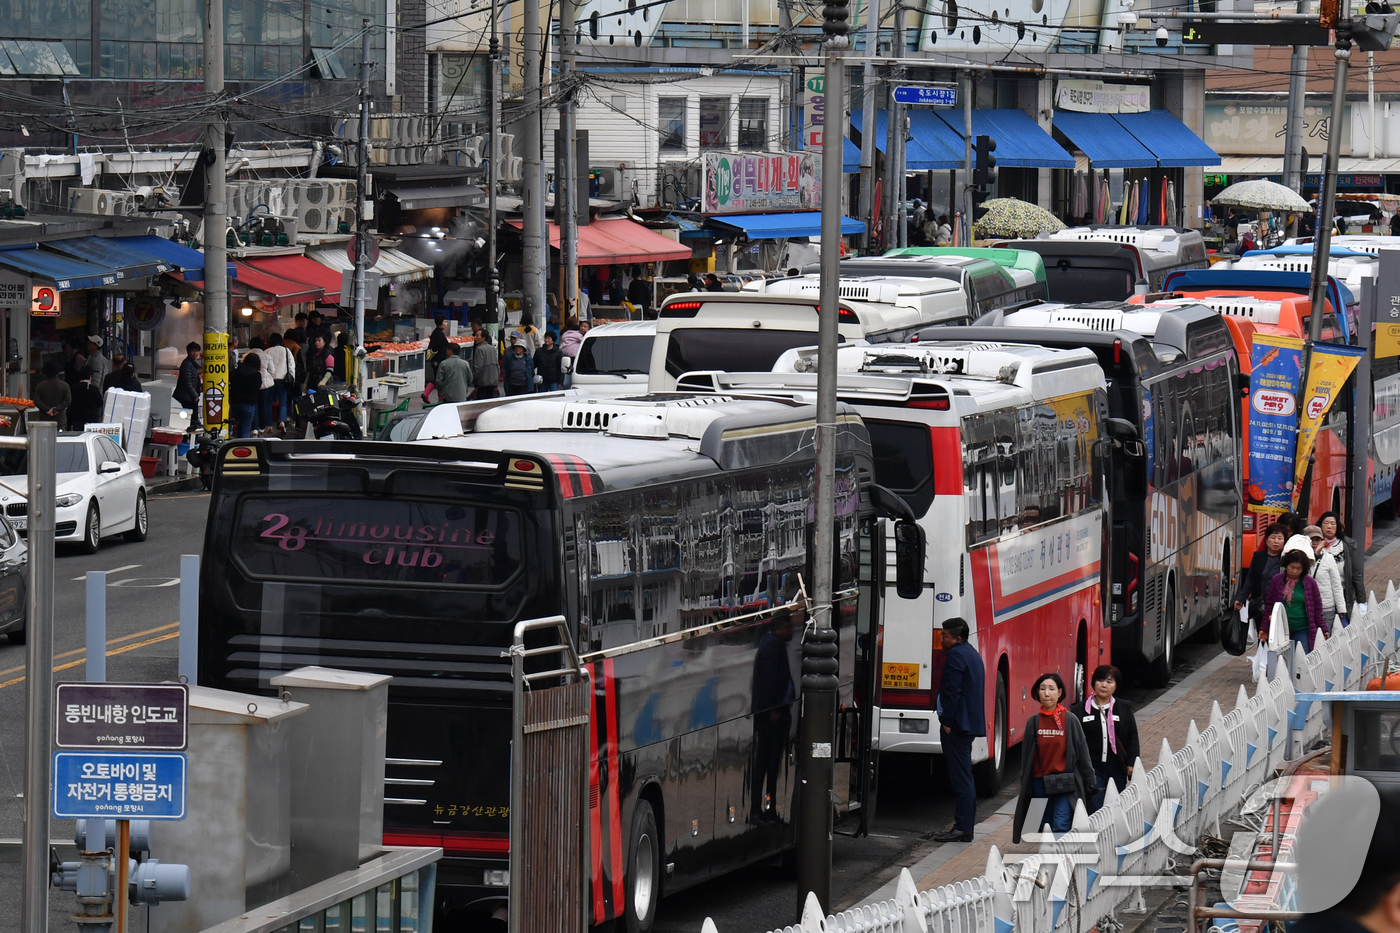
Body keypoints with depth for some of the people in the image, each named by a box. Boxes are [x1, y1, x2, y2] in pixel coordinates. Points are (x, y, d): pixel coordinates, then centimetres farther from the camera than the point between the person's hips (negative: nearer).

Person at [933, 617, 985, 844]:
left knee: (960, 777, -11)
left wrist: (947, 721, -16)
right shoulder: (972, 654, 20)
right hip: (972, 721, 11)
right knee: (964, 776, 14)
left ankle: (962, 828, -12)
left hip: (957, 723, -11)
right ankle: (965, 826, 16)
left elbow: (952, 691, -19)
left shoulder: (956, 655, -12)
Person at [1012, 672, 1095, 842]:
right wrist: (1025, 786, 12)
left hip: (1065, 784, -3)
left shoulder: (1070, 720, -1)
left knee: (1060, 828, -15)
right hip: (1039, 783, 3)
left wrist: (1089, 783, 5)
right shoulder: (1033, 722, 6)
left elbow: (1082, 752, 3)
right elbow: (1026, 756, 11)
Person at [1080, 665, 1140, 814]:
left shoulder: (1125, 708, 9)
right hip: (1092, 767, -2)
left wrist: (1131, 764, -1)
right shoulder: (1082, 710, 3)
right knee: (1095, 806, -13)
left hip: (1116, 768, 2)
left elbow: (1132, 738, 9)